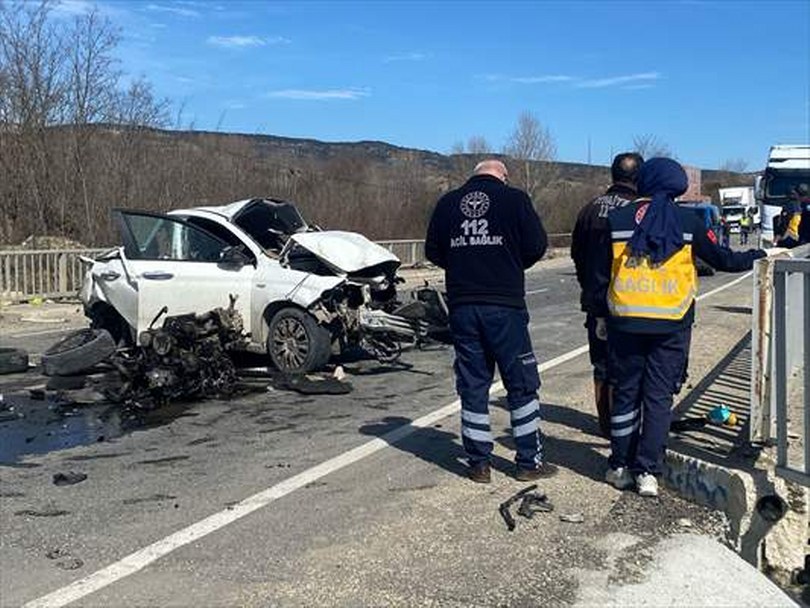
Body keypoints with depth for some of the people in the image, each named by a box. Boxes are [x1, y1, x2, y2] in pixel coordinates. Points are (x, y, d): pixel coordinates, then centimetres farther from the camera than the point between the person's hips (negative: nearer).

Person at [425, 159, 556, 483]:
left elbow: (433, 251, 10)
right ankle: (529, 461, 14)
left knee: (472, 386, 11)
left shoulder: (447, 203, 7)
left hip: (462, 307, 3)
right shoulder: (514, 199, -2)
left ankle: (478, 462, 15)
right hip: (505, 305, -3)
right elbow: (536, 245, -3)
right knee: (521, 384, 8)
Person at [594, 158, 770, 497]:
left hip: (625, 321, 1)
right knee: (659, 397, 5)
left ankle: (620, 467, 15)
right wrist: (753, 257, 29)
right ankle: (647, 472, 5)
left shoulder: (618, 219, 3)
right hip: (671, 325, -1)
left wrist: (604, 311, 15)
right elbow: (720, 258, 11)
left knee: (625, 393, 11)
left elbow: (601, 274, 5)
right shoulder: (687, 222, 2)